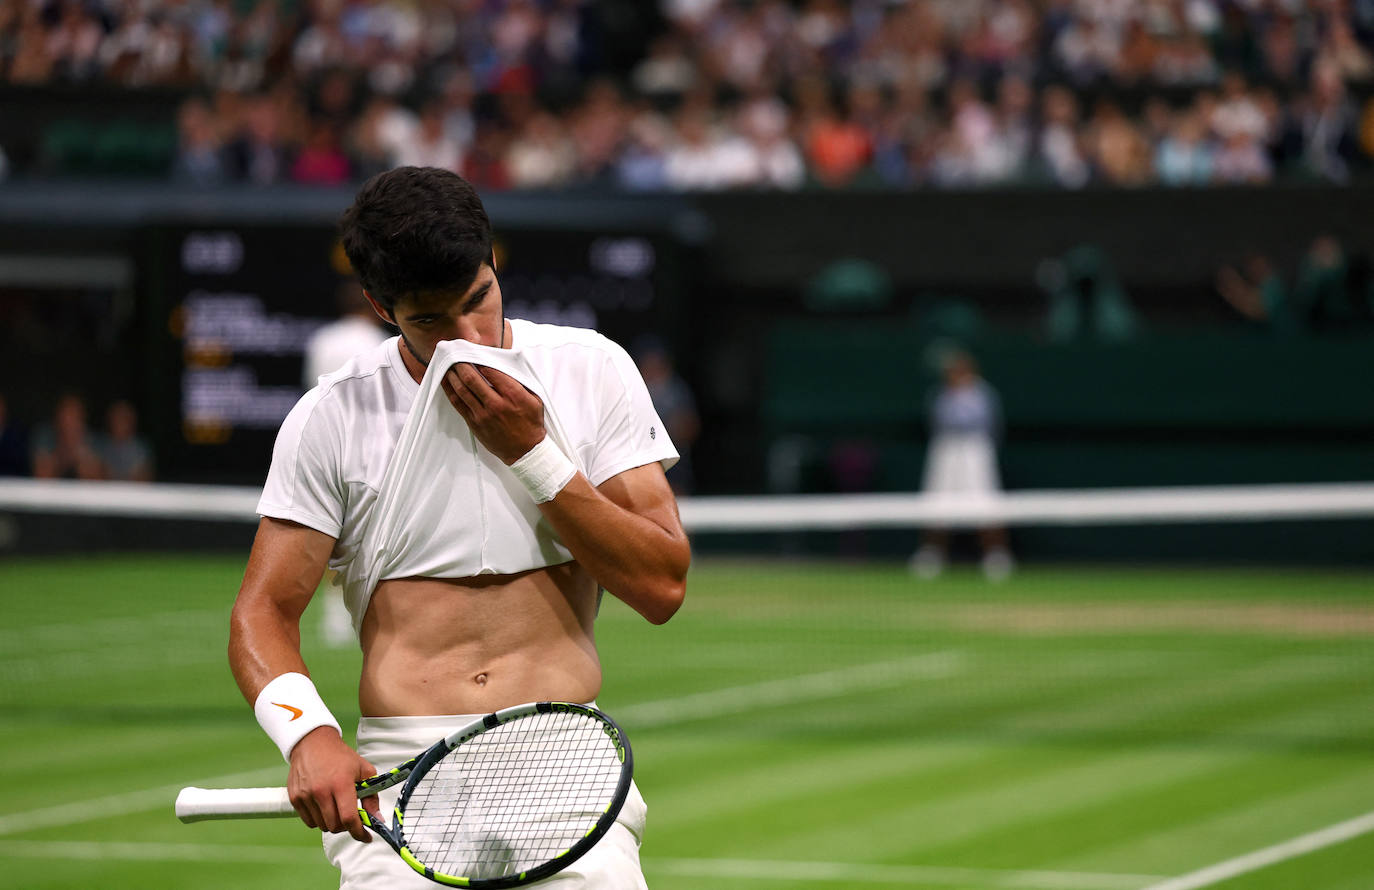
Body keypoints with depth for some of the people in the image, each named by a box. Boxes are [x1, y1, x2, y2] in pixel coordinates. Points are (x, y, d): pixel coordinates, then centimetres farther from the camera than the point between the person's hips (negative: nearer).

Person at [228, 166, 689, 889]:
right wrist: (307, 734, -18)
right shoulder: (331, 417, 5)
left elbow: (662, 587, 3)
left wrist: (534, 455, -7)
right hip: (398, 773, 0)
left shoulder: (591, 372, 7)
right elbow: (264, 610, 2)